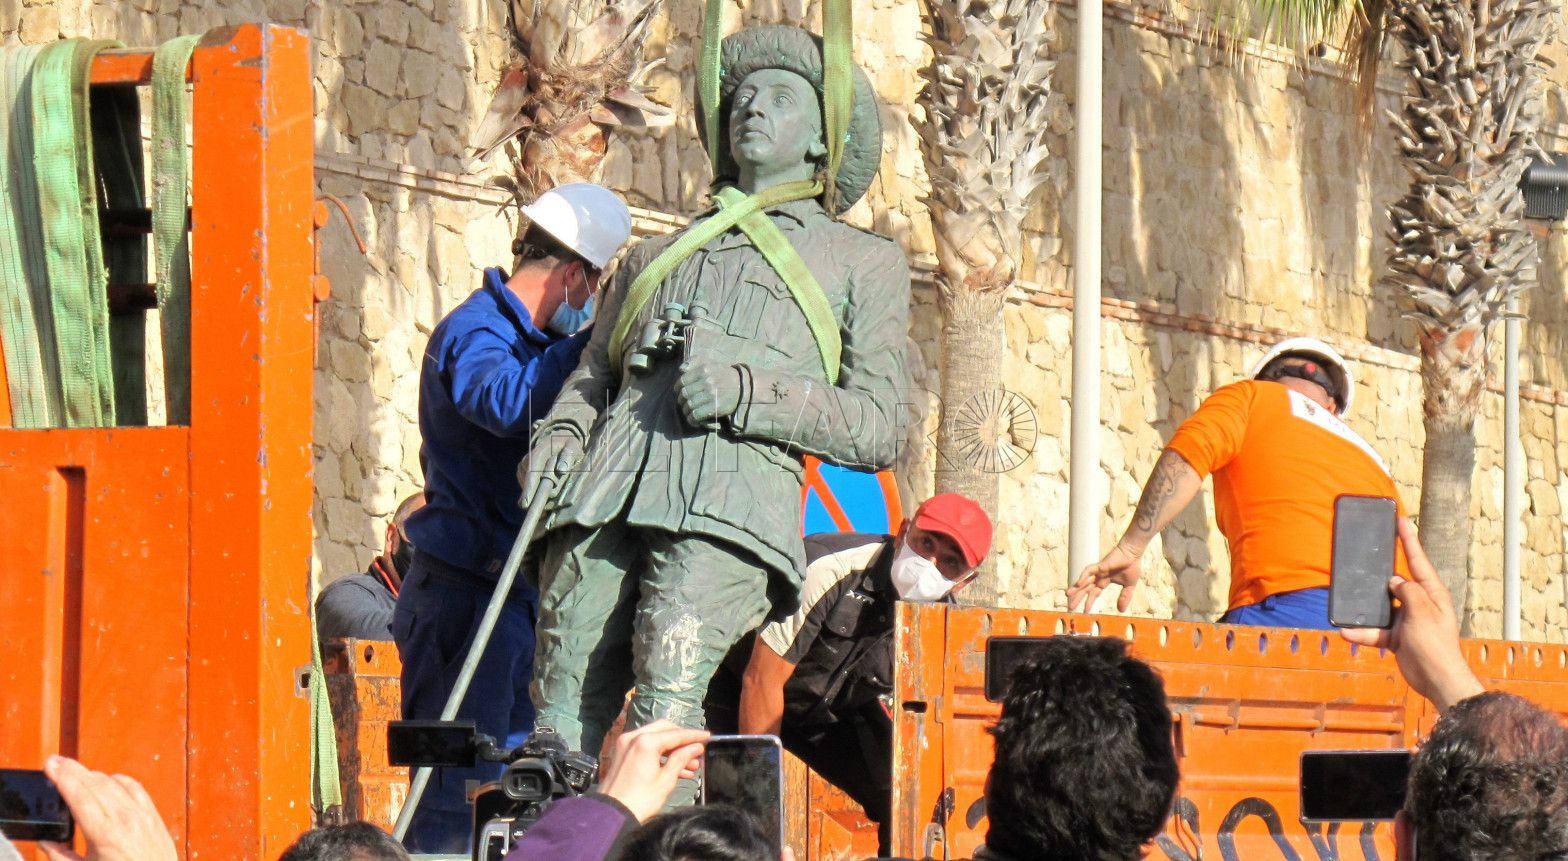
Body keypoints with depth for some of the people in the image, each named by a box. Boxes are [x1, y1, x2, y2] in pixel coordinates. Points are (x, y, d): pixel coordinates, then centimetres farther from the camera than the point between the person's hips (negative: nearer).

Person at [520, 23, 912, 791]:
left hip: (736, 490, -4)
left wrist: (748, 393, -5)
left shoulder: (863, 261, 23)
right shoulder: (655, 257, 36)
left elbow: (877, 428, 12)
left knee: (669, 685, -27)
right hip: (607, 490, 4)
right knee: (564, 713, -13)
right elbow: (592, 378, 30)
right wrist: (560, 435, 5)